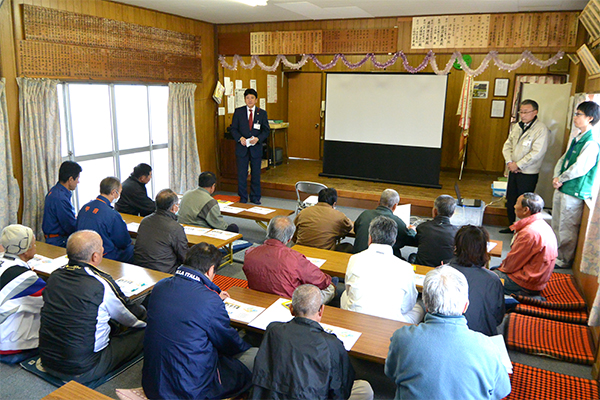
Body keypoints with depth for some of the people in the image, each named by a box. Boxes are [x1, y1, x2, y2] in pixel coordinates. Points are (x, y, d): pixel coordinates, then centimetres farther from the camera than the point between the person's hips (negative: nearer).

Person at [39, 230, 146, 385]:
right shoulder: (102, 285, -22)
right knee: (143, 333, 3)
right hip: (81, 371, -7)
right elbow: (133, 318, -4)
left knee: (111, 323, 19)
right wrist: (144, 313, 21)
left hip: (47, 361, 7)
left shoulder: (55, 276, -3)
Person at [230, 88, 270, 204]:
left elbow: (266, 130, 3)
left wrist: (258, 138, -15)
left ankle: (255, 198, 20)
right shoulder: (238, 111, 3)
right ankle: (242, 198, 14)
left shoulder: (262, 113, 4)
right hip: (242, 147, 0)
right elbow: (233, 128, 3)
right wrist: (240, 138, -15)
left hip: (256, 148, 1)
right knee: (242, 175, 3)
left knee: (256, 174, 8)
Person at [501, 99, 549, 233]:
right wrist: (509, 161, -6)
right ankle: (512, 226, 30)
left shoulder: (541, 129, -12)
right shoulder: (517, 126, 9)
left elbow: (537, 152, -19)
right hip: (513, 171, 7)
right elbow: (507, 144, 9)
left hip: (528, 173, -7)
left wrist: (518, 165, -16)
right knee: (510, 200, 15)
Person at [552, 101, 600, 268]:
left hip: (574, 192, -9)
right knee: (556, 225, 19)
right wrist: (556, 177, -2)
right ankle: (554, 253, 34)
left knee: (567, 229, 2)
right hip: (562, 189, 9)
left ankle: (564, 260, 17)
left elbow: (579, 168, -22)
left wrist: (560, 179, -10)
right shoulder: (577, 139, 11)